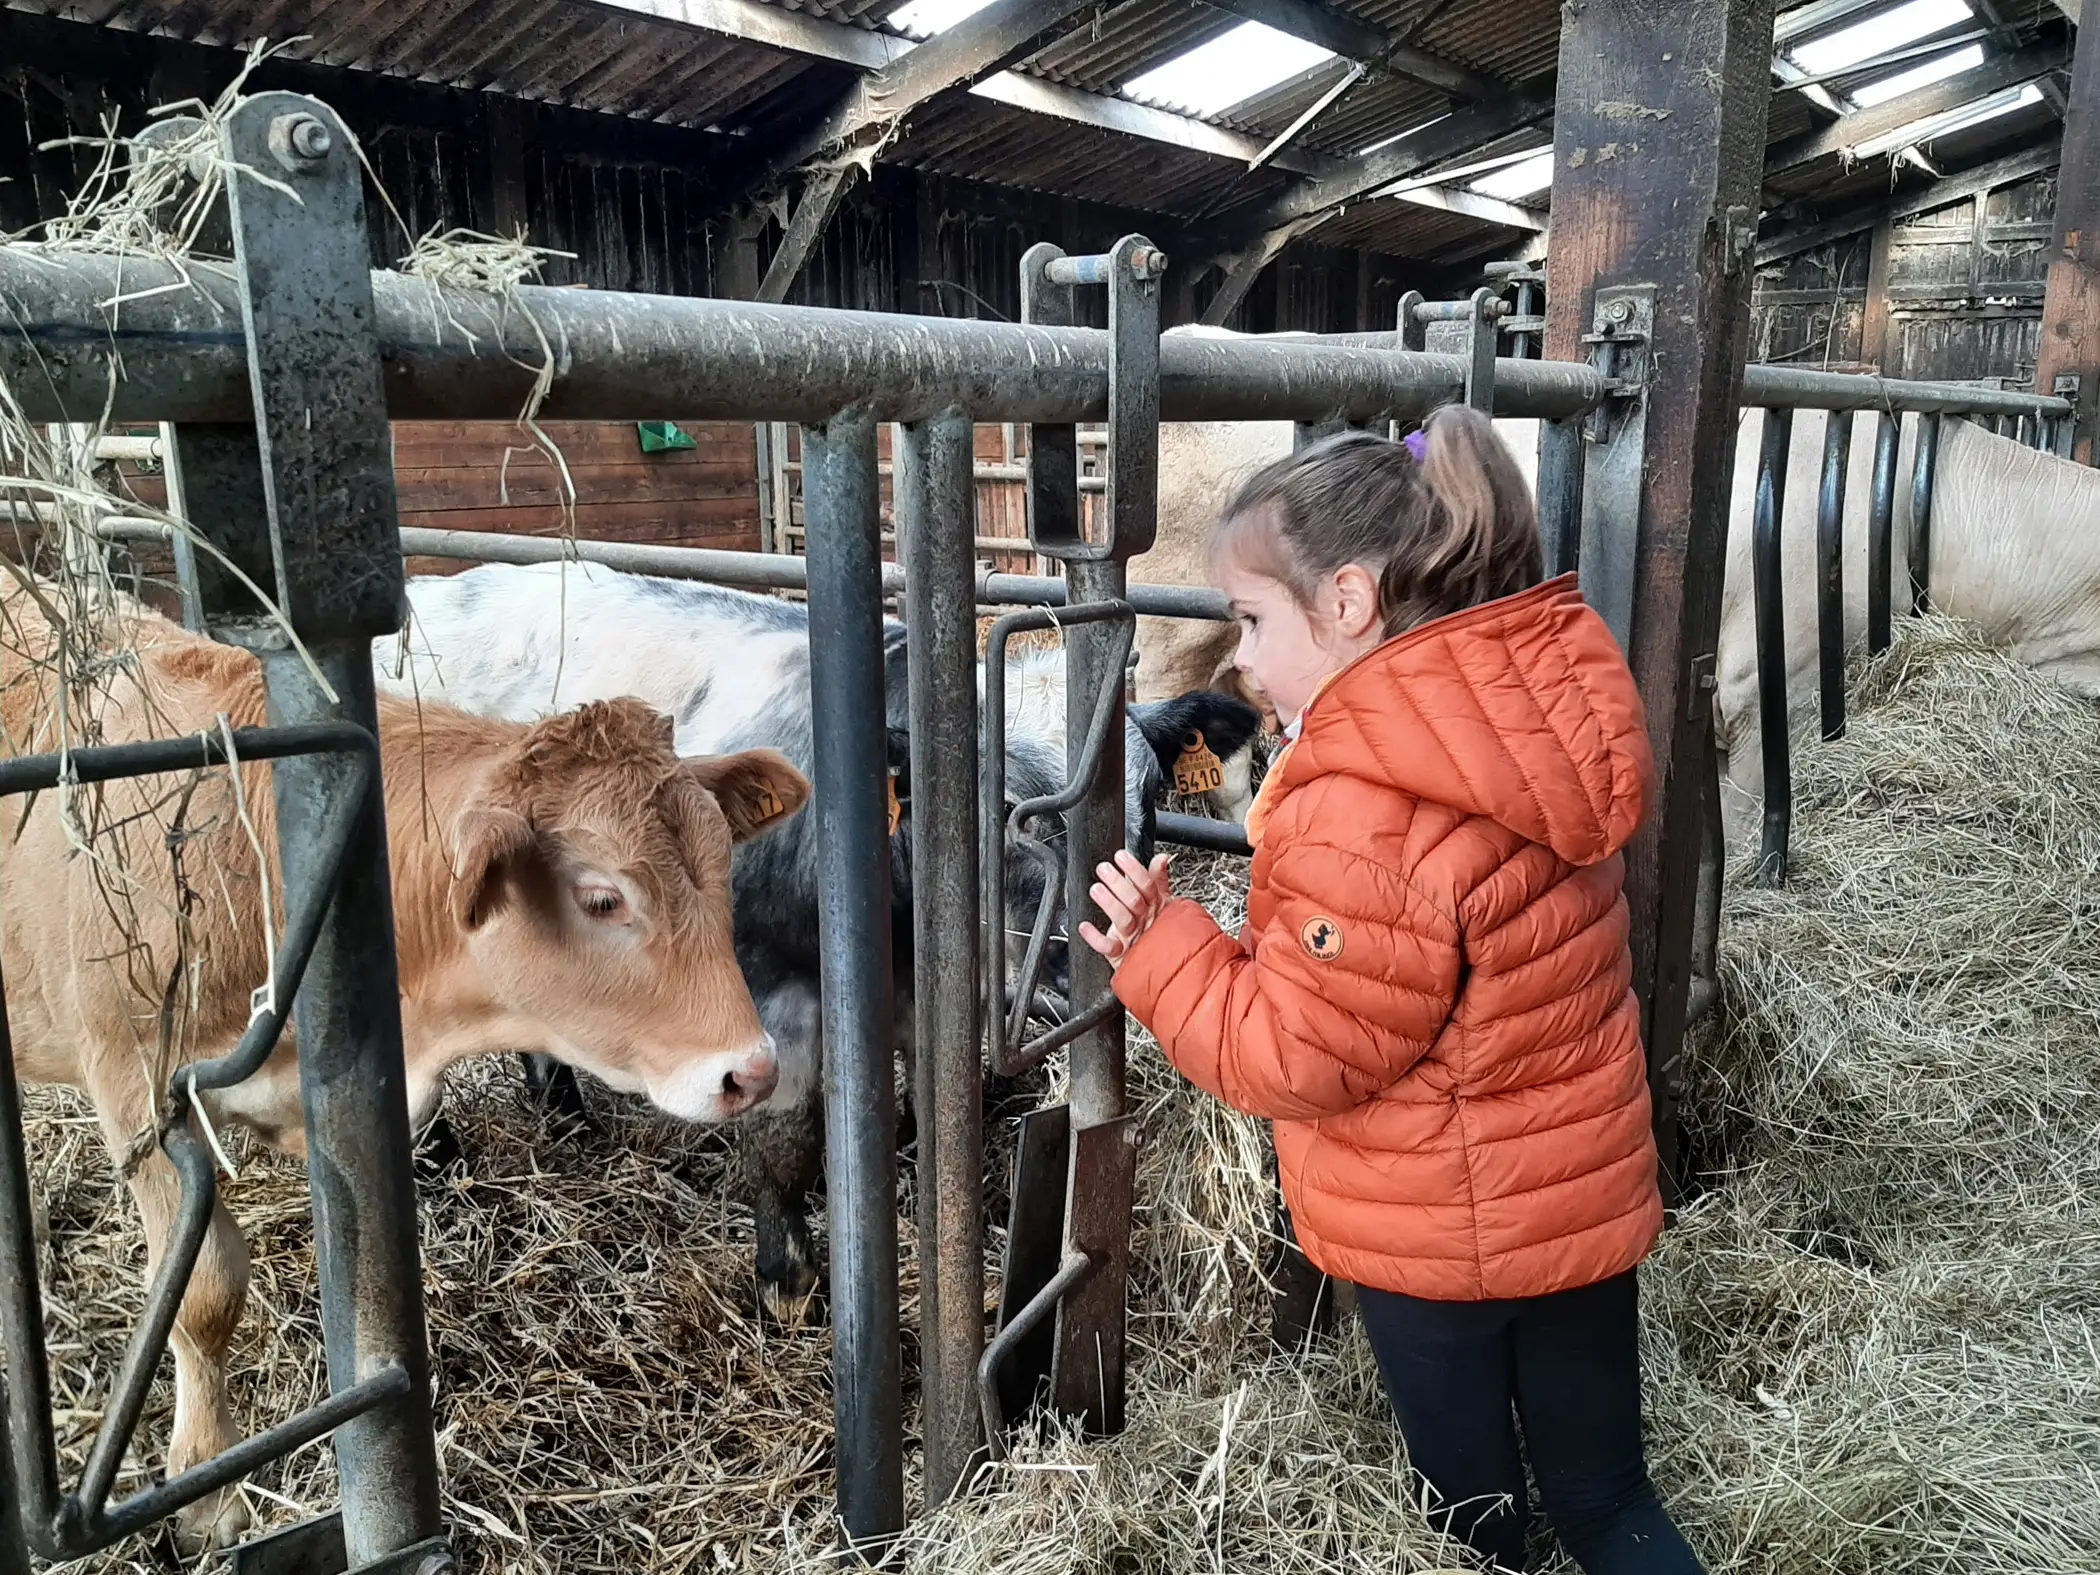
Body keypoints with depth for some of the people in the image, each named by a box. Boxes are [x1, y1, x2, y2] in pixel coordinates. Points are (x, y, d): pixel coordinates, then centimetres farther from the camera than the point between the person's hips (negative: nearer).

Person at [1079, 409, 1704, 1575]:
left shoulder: (1366, 820, -31)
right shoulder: (1552, 714, -5)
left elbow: (1304, 1054, -23)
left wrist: (1166, 959, -13)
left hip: (1436, 1231, -7)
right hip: (1587, 1200, 7)